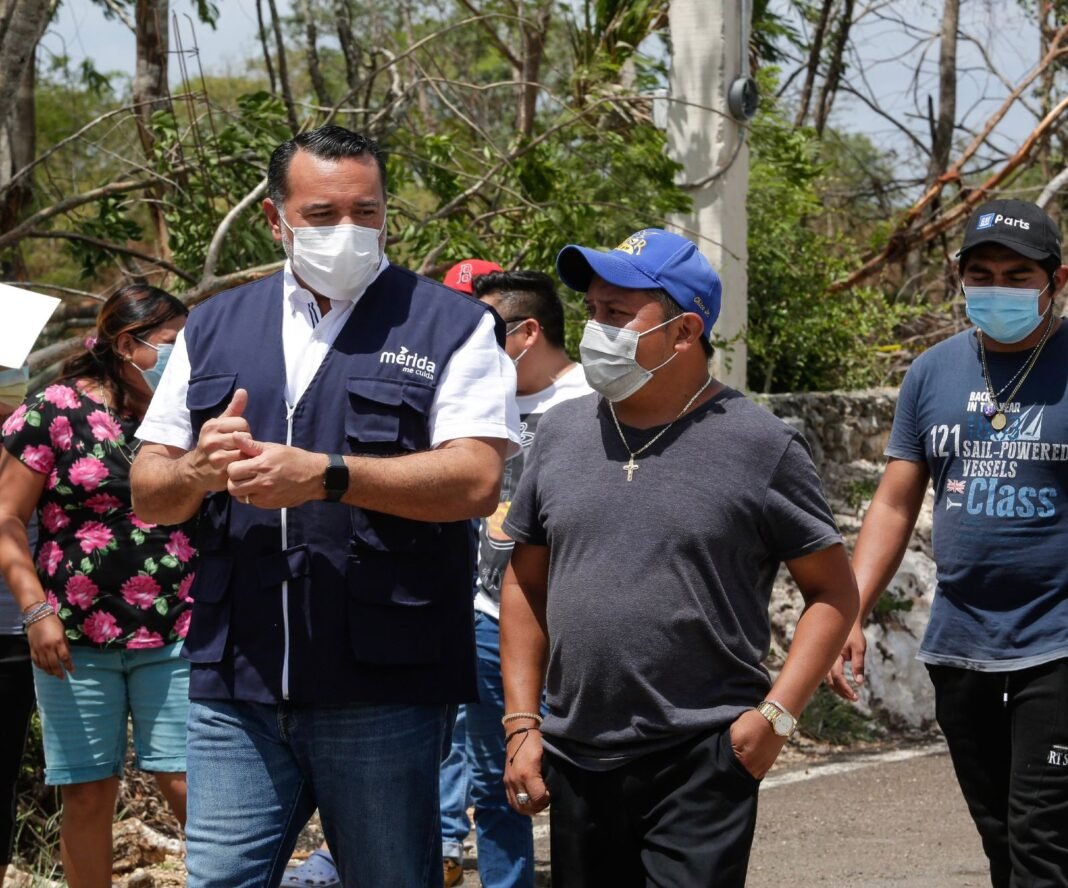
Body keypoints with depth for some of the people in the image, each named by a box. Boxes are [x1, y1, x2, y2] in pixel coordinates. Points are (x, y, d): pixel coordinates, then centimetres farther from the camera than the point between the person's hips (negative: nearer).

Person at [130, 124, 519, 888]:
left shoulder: (450, 326, 3)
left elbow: (476, 481, -11)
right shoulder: (214, 329, 15)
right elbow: (149, 490, 15)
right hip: (235, 684, 3)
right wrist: (199, 470, -9)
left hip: (381, 686, -3)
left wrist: (323, 475, -21)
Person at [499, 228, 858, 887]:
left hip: (703, 762, -5)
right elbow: (526, 586, 14)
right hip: (576, 761, 5)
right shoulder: (562, 432, 8)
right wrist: (522, 724, 7)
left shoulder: (761, 445, -5)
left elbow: (833, 593, -2)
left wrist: (776, 714, -13)